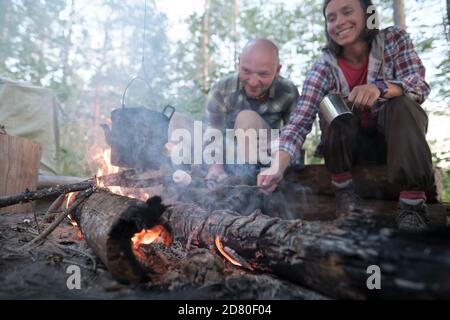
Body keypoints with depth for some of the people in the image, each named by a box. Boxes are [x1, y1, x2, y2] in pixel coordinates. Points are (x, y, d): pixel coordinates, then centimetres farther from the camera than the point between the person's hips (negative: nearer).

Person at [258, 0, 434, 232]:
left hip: (399, 138, 1)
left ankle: (412, 202, -26)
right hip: (351, 146, 0)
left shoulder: (394, 39, -10)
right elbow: (299, 121, -26)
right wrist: (277, 168, -43)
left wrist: (379, 88, -43)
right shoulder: (324, 68, -15)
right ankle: (343, 186, -11)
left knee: (401, 103, -29)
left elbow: (420, 85, -20)